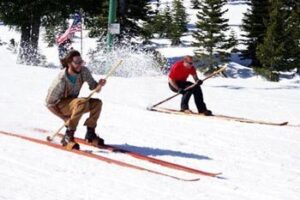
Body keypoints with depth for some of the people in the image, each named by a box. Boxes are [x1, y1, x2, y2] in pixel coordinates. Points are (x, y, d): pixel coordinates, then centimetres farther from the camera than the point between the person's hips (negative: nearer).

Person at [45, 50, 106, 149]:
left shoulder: (84, 71, -15)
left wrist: (99, 85, -32)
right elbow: (49, 103, -22)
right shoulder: (61, 80, -29)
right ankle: (68, 136, -29)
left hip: (73, 103, 6)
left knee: (97, 103, -16)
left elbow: (94, 88, -9)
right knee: (82, 102, -34)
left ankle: (90, 134, 1)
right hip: (59, 105, -6)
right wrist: (65, 118, -24)